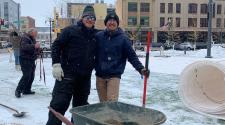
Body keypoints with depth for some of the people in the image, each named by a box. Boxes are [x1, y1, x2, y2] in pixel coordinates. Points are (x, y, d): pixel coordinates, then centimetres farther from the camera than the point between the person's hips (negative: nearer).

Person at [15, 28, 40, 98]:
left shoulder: (32, 39, 19)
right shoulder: (25, 38, -10)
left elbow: (34, 50, 26)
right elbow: (24, 46, -30)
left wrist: (37, 47, 5)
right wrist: (34, 46, -43)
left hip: (31, 60, 9)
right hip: (25, 60, -9)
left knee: (31, 76, 9)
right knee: (26, 76, -15)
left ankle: (27, 90, 19)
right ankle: (18, 90, -7)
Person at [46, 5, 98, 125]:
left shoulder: (96, 35, 10)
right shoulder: (71, 30, -3)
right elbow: (56, 45, -5)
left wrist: (94, 67, 14)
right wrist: (56, 64, -12)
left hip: (85, 76, 5)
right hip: (67, 73, -5)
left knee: (81, 104, 16)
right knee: (59, 103, -6)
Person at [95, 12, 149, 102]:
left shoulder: (123, 38, -2)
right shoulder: (98, 36, 5)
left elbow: (132, 56, -4)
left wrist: (141, 68, -16)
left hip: (114, 75, -3)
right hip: (100, 75, 3)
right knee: (103, 102, 10)